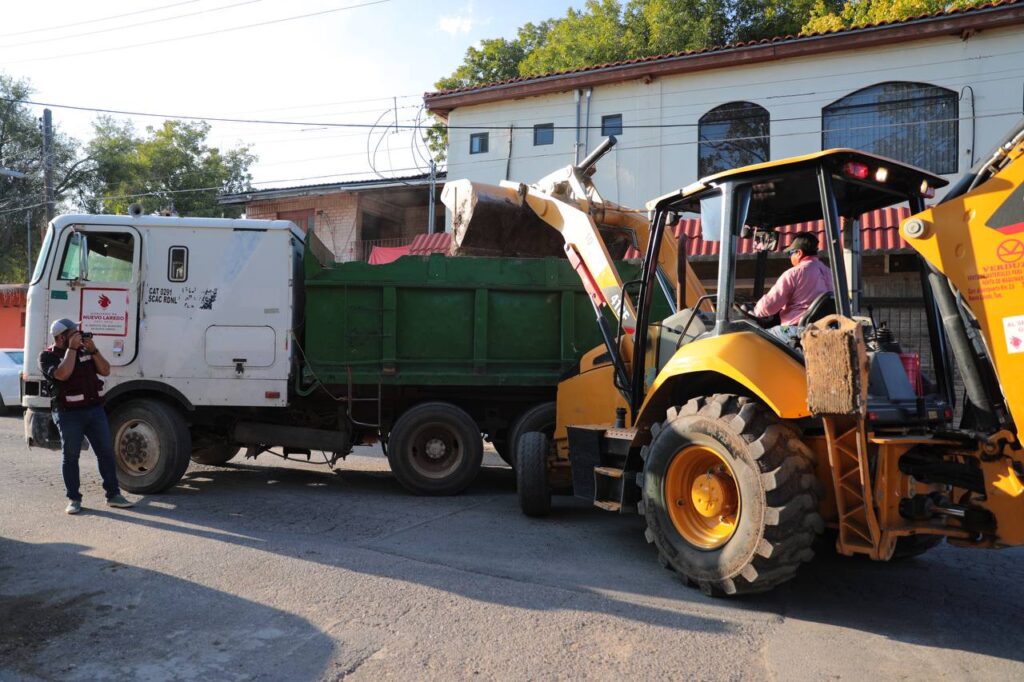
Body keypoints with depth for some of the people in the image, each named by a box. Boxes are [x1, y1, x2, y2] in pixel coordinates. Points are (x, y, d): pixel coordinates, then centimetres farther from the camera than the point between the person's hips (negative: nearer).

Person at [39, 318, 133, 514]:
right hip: (69, 414, -4)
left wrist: (93, 350, -4)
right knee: (70, 457, 4)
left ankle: (113, 495, 12)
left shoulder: (85, 350, 12)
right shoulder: (48, 356, -2)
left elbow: (105, 371, 6)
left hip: (95, 409, 4)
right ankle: (74, 499, 14)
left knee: (106, 452, 4)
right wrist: (72, 348, -15)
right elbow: (62, 374, -21)